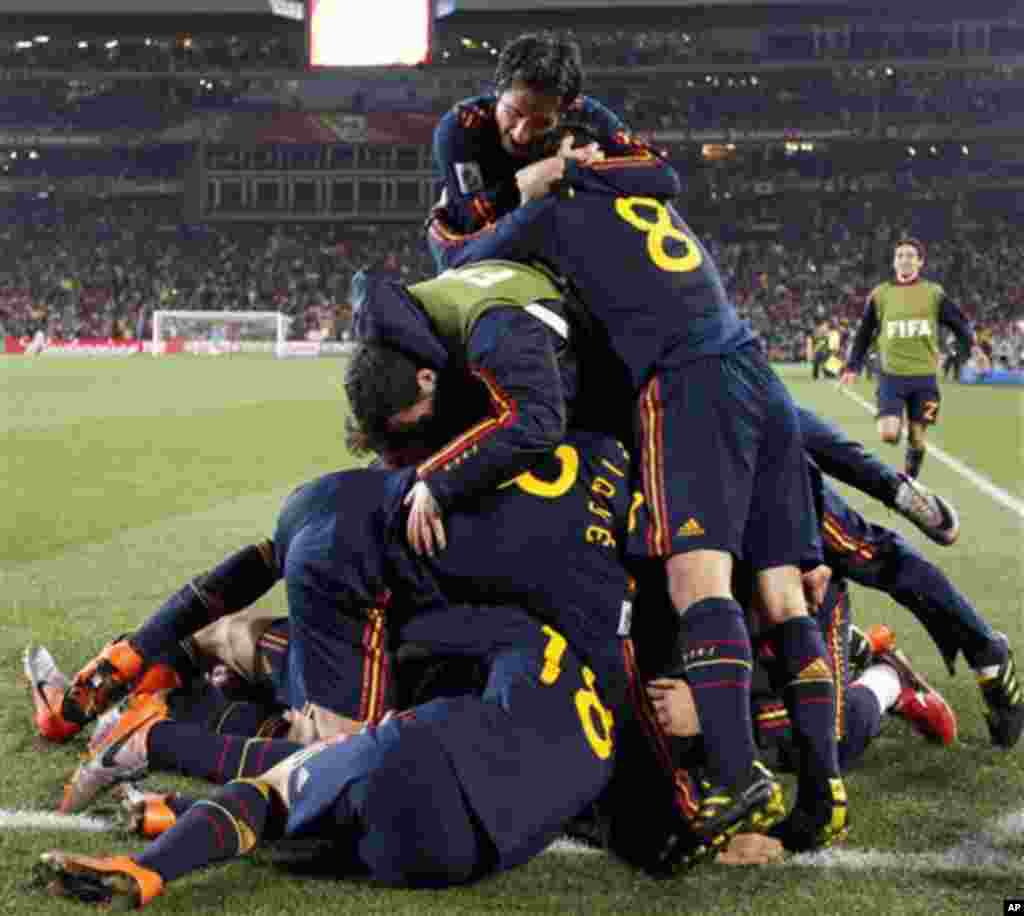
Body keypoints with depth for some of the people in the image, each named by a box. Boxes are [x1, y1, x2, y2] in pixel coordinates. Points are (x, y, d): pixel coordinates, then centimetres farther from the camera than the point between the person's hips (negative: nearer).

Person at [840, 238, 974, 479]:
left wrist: (971, 349, -2)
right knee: (888, 435, -15)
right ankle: (897, 425, 20)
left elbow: (959, 323, 11)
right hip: (891, 376, -1)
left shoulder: (934, 293, 4)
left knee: (917, 438, 4)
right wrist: (852, 367, 7)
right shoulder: (880, 294, 5)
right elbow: (864, 333, 11)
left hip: (924, 377, 1)